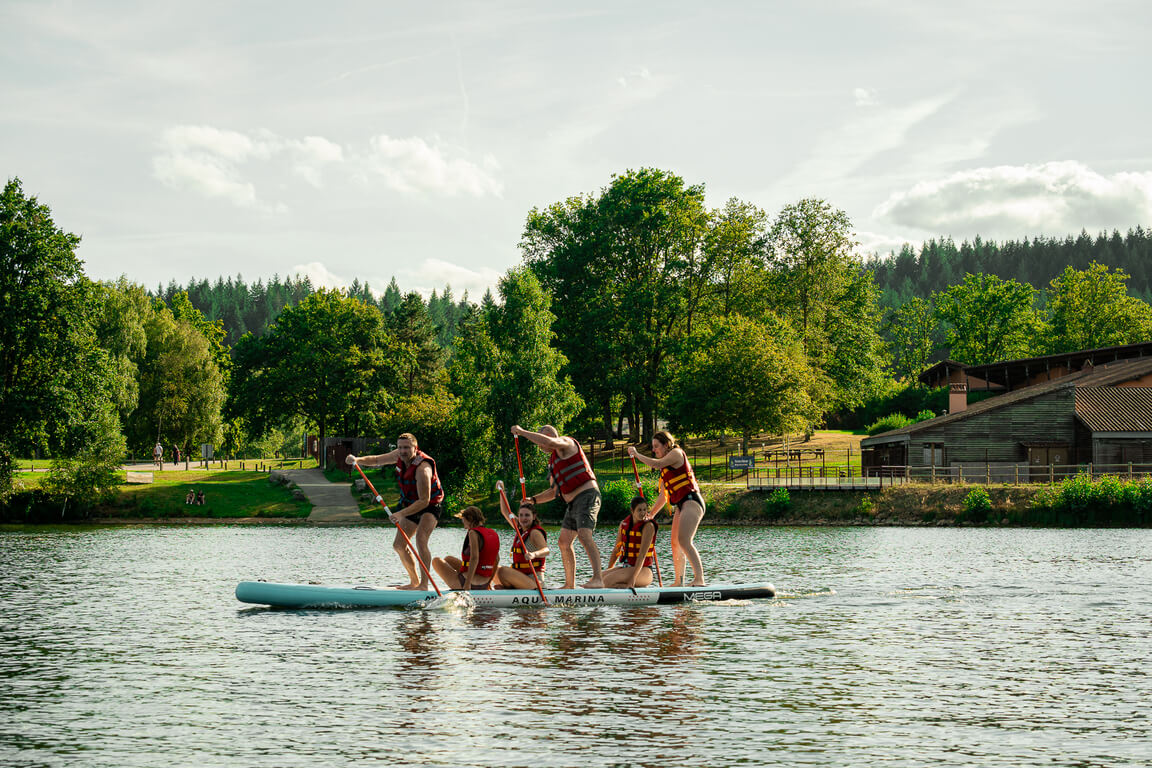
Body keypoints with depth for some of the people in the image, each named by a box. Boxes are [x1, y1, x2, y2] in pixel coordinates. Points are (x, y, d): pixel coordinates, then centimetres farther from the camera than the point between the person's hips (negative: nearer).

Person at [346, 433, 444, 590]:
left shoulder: (422, 468, -31)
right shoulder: (399, 456, -7)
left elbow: (424, 501, -35)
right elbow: (376, 460, 7)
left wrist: (401, 514, -43)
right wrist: (357, 460, -13)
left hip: (430, 506, -9)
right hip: (411, 506, 9)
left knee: (420, 539, -31)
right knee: (399, 545, 9)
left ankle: (424, 584, -32)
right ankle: (415, 581, 24)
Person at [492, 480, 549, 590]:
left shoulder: (535, 533, -11)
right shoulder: (520, 529, 14)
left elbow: (546, 550, -27)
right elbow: (506, 512, 23)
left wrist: (534, 554, -48)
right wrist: (502, 490, 18)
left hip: (533, 580, -9)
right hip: (521, 577, 9)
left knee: (502, 571, -26)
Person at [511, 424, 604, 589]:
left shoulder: (566, 443, -3)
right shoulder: (553, 461, 24)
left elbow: (549, 441, -26)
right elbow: (554, 491, 27)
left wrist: (522, 432, -18)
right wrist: (534, 500, 14)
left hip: (587, 496, -10)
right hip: (573, 503, 10)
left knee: (584, 535, -25)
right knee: (564, 542, 7)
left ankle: (598, 578, -35)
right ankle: (569, 584, 10)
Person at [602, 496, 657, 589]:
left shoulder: (648, 526, -13)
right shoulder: (624, 524, 7)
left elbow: (642, 554, -22)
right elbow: (616, 550, 16)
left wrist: (632, 579, -30)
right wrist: (608, 571, 16)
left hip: (643, 570, -7)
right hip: (625, 567, 7)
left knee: (607, 581, -29)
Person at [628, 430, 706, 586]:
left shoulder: (676, 453, -2)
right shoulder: (665, 469, 25)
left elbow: (657, 464, -17)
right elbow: (663, 496, 27)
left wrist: (636, 454, -6)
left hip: (691, 501, -10)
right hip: (681, 506, 10)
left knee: (684, 541, -23)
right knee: (675, 544, 10)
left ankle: (699, 579, -33)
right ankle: (679, 582, 16)